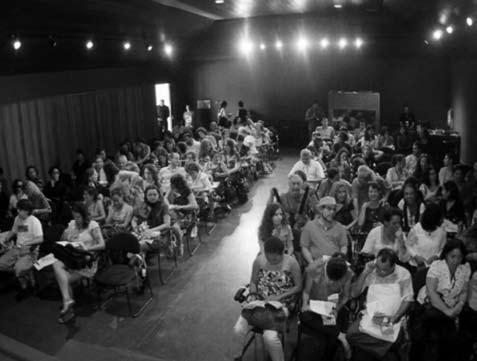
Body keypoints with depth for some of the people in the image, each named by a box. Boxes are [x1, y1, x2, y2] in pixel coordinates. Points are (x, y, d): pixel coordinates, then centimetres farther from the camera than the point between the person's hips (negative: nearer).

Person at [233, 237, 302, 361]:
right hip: (260, 301, 4)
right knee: (238, 330, -15)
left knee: (270, 337, -28)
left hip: (281, 304, -3)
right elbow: (253, 282, 8)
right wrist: (253, 295, -11)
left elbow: (298, 286, -6)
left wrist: (279, 297, -16)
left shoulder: (291, 262, -13)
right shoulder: (259, 260, -5)